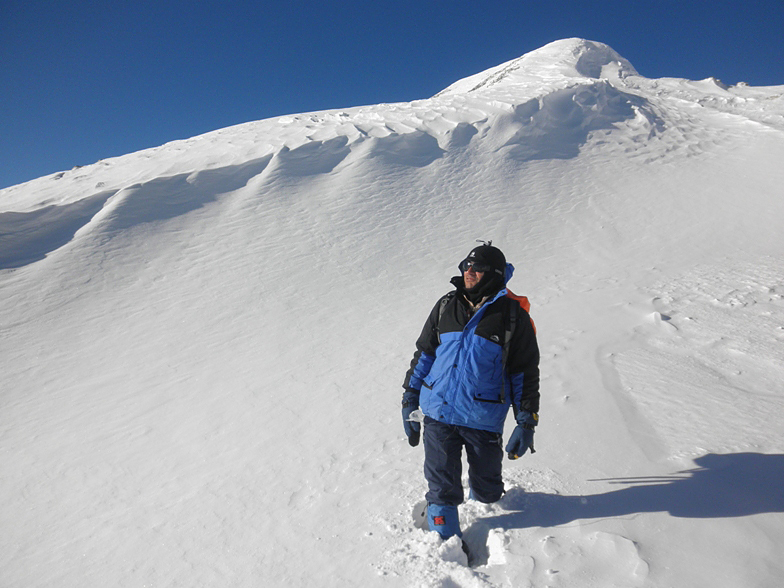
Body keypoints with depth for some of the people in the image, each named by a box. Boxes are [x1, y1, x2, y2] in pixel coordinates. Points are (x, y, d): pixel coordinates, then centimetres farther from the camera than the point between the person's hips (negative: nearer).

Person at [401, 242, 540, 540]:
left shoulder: (513, 316, -3)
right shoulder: (446, 306, 6)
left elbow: (526, 372, 1)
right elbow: (423, 353, 12)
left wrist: (526, 423, -1)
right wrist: (409, 400, 10)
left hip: (484, 420, -2)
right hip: (437, 413, 2)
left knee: (486, 490, 16)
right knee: (441, 487, 7)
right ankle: (444, 538, 27)